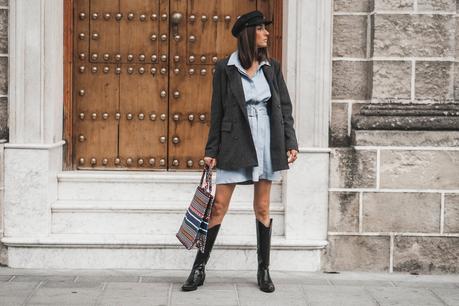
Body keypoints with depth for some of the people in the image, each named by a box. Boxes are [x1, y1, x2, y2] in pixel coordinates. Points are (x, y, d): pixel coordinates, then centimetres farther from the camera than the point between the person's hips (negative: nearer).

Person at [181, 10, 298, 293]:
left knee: (262, 208, 8)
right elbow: (217, 111, 1)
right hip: (235, 143, -2)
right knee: (219, 206, -2)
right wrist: (212, 151, 0)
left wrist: (291, 143, 1)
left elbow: (285, 107, 9)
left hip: (267, 143, 2)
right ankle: (199, 268, 7)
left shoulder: (272, 67, 7)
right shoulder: (225, 68, -1)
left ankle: (264, 270, 17)